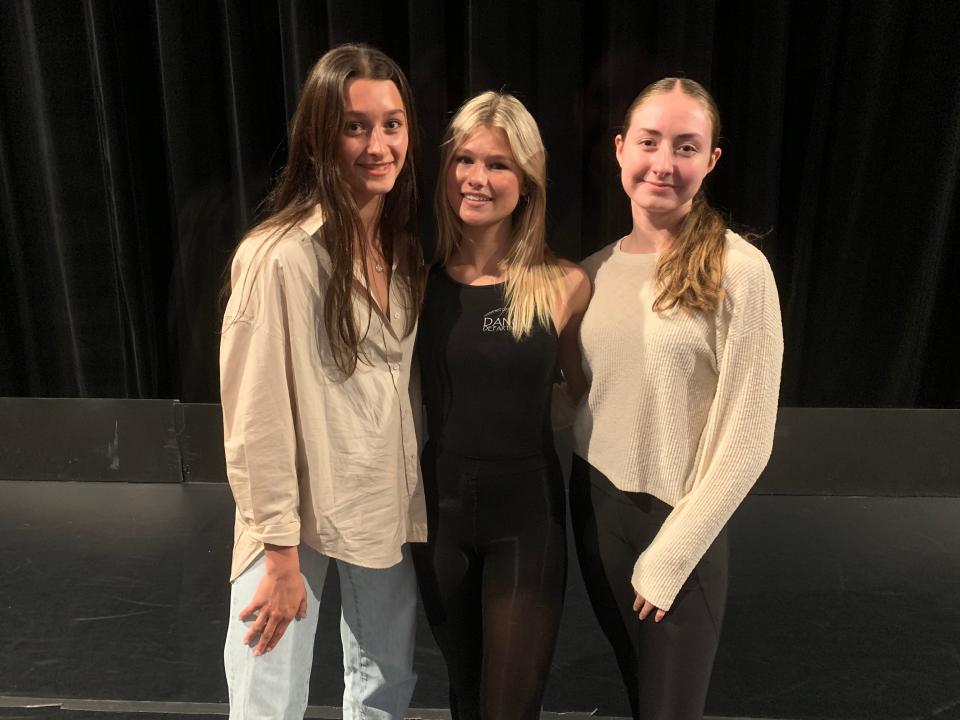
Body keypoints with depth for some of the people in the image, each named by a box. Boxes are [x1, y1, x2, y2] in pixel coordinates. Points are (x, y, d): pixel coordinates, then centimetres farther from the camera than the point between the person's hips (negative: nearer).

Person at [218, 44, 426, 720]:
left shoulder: (405, 246, 2)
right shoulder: (279, 256, -20)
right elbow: (254, 415, -17)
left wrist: (415, 493, 10)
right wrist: (281, 549, -14)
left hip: (390, 504, 6)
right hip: (298, 510, -6)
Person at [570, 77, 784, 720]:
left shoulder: (738, 270, -16)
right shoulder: (597, 269, 0)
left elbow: (746, 440, -15)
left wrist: (669, 557, -12)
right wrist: (584, 495, 0)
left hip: (679, 522, -4)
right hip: (593, 505, 5)